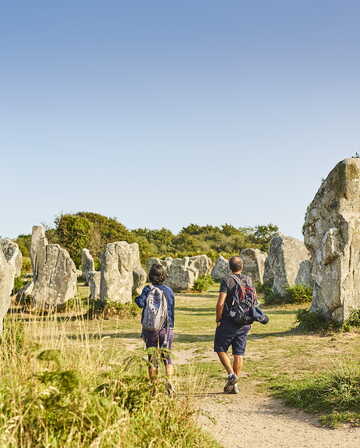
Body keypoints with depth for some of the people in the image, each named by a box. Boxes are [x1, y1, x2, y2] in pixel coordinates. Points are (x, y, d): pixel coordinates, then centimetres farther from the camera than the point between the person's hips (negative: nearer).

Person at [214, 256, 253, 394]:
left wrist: (218, 320, -6)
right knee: (239, 353, 8)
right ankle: (234, 385, 11)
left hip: (228, 322, -5)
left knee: (220, 349, 11)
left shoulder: (227, 280, -10)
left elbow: (220, 303, -16)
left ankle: (231, 374, -5)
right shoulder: (248, 280, 6)